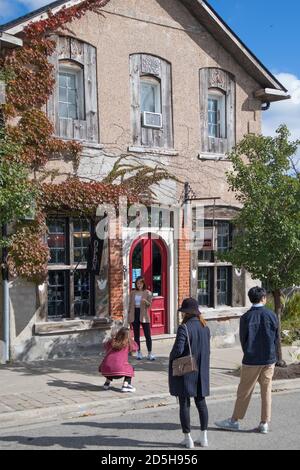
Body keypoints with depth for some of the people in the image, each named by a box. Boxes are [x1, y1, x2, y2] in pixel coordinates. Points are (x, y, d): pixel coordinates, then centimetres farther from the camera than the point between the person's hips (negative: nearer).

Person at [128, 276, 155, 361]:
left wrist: (146, 301, -27)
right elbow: (130, 304, 12)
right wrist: (129, 315, 7)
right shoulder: (133, 292, 9)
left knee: (147, 335, -5)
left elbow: (149, 304, -5)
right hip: (135, 314, 3)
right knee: (136, 335, 7)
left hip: (143, 315, -3)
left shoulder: (147, 293, 0)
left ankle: (150, 353, -1)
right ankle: (139, 352, 17)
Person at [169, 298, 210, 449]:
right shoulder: (205, 327, 2)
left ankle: (188, 439, 10)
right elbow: (207, 349, 8)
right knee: (201, 402, 15)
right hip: (201, 371, 6)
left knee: (184, 404, 5)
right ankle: (204, 437, 20)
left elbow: (178, 349, -23)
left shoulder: (184, 327, -18)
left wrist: (171, 359, -3)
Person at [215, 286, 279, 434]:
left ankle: (234, 421, 16)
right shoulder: (271, 315, -5)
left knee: (244, 391, 7)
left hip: (251, 360, -2)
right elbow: (276, 338, 2)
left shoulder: (246, 317, -9)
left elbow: (243, 339, -2)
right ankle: (264, 423, 13)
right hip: (269, 360, 2)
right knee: (266, 391, 9)